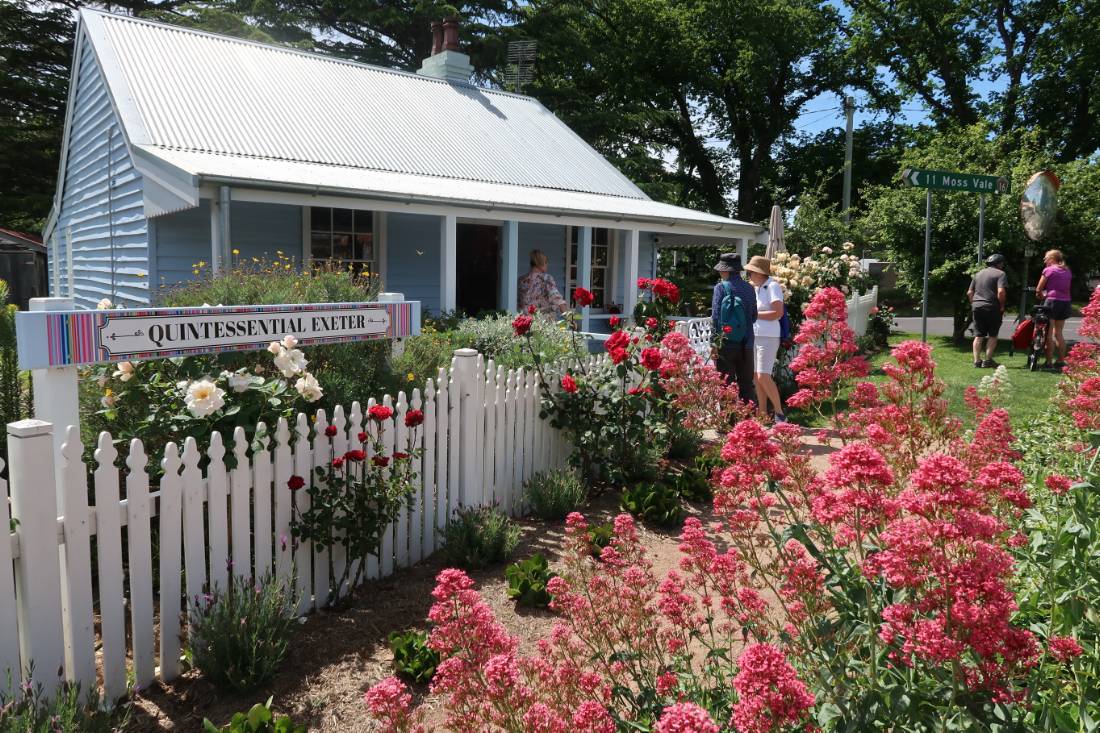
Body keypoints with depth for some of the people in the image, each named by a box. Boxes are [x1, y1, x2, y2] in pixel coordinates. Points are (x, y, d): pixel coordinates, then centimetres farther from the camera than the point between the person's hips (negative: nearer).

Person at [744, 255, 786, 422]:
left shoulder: (772, 287, -10)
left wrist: (755, 314, -16)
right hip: (754, 336, 8)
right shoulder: (756, 288, 13)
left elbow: (778, 312, -20)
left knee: (763, 376, -14)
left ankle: (780, 413, -5)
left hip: (768, 337, -8)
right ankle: (762, 412, 17)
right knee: (756, 377, 9)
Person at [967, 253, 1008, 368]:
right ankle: (988, 360, 1)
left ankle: (977, 361, 4)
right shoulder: (1000, 274, -3)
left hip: (977, 307, 5)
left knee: (978, 335, 7)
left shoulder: (978, 273, 17)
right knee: (993, 335, 4)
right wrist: (1002, 306, -6)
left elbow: (969, 293, 16)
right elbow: (1001, 292, -17)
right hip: (992, 308, -5)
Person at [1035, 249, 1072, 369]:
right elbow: (1066, 287, 14)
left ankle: (1048, 362, -5)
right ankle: (1061, 361, 16)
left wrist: (1041, 295, 17)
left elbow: (1038, 289, -4)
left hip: (1052, 301, -6)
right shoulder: (1067, 271, 14)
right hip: (1065, 302, 7)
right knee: (1058, 333, 15)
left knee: (1049, 334, -3)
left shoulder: (1048, 270, -5)